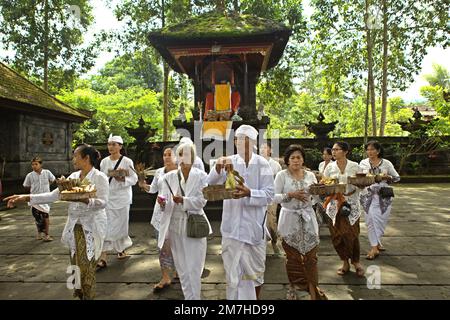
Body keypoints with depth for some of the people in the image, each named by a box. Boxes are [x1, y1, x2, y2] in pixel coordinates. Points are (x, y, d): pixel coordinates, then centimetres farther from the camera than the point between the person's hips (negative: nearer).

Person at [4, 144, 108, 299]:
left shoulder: (100, 177, -12)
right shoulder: (73, 176, 7)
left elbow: (103, 203, -20)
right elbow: (53, 195, 5)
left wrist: (84, 200, -36)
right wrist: (27, 197, -4)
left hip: (91, 227, -6)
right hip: (74, 226, 6)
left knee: (86, 264, 0)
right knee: (76, 262, 15)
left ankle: (88, 295, 20)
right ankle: (79, 291, 35)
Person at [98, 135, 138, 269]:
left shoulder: (127, 161, -5)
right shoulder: (104, 161, 5)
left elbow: (134, 179, -5)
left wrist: (123, 179, -24)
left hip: (122, 198, -2)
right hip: (107, 198, 2)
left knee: (121, 225, 9)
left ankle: (121, 249, 33)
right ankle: (103, 258, 1)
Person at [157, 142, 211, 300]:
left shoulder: (201, 176, -4)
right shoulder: (169, 177, 4)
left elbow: (202, 200, -11)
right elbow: (167, 204, 0)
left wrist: (183, 200, -26)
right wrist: (163, 203, -23)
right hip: (175, 225, 3)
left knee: (193, 269, -2)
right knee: (182, 268, 13)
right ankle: (188, 296, 28)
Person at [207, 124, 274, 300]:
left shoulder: (262, 163, -5)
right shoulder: (229, 162, -2)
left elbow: (269, 194, -10)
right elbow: (211, 184, -14)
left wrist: (249, 193, -28)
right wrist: (218, 168, -35)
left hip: (255, 226, 1)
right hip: (233, 226, 0)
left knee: (256, 270, 19)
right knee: (234, 274, 4)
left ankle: (256, 296, 44)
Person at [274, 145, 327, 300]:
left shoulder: (310, 175, 6)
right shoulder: (281, 175, -4)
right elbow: (275, 197, -8)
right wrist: (290, 195, -21)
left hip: (308, 218, 2)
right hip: (290, 219, -2)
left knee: (311, 254, 3)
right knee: (292, 256, 9)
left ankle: (313, 288, 19)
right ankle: (293, 287, 27)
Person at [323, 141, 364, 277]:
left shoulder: (354, 166, 0)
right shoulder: (330, 167, 4)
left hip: (351, 203, -2)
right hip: (334, 204, 2)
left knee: (351, 234, -4)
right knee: (337, 235, 3)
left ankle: (356, 261, 18)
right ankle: (345, 262, 21)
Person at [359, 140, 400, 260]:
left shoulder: (386, 163, -1)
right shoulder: (363, 163, 2)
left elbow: (397, 178, 6)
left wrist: (388, 177, -13)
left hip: (383, 196, 0)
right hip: (368, 196, 0)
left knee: (380, 221, 5)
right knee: (371, 221, -1)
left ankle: (375, 245, 19)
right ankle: (376, 245, 10)